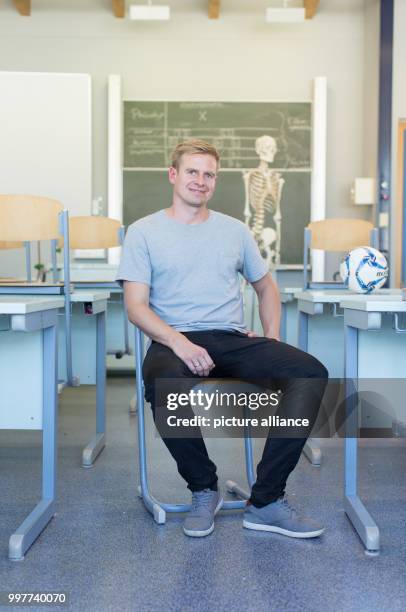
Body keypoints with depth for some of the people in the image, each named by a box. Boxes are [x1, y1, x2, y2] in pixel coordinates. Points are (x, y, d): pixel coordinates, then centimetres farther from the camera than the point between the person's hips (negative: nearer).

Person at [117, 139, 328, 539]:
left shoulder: (235, 231, 19)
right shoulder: (144, 232, 8)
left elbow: (266, 287, 28)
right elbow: (136, 307, -2)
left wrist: (272, 340, 10)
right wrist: (179, 343, -20)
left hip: (232, 341, 4)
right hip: (173, 341, -3)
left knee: (311, 373, -23)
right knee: (163, 386, -40)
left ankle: (265, 501, -19)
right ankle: (204, 490, -12)